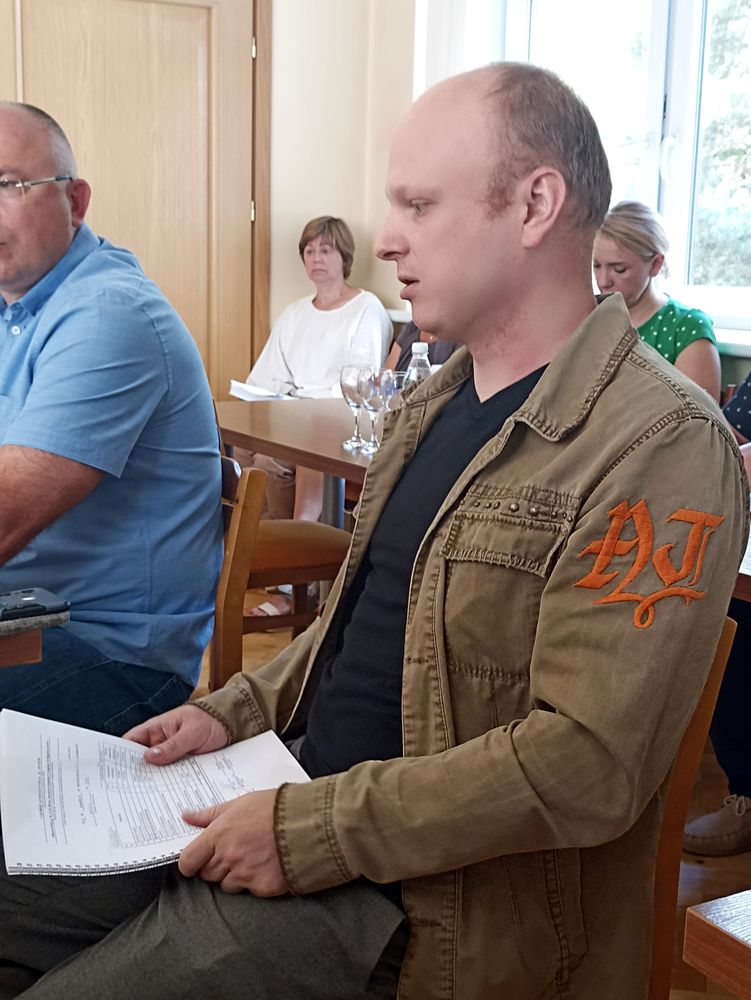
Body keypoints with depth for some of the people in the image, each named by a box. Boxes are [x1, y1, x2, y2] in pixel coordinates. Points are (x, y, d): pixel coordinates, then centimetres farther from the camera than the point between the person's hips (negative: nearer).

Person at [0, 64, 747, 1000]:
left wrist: (314, 832, -21)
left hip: (413, 891, -7)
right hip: (298, 795, 8)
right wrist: (238, 710, 6)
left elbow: (588, 761, -24)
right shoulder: (437, 399, 11)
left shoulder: (663, 446, -19)